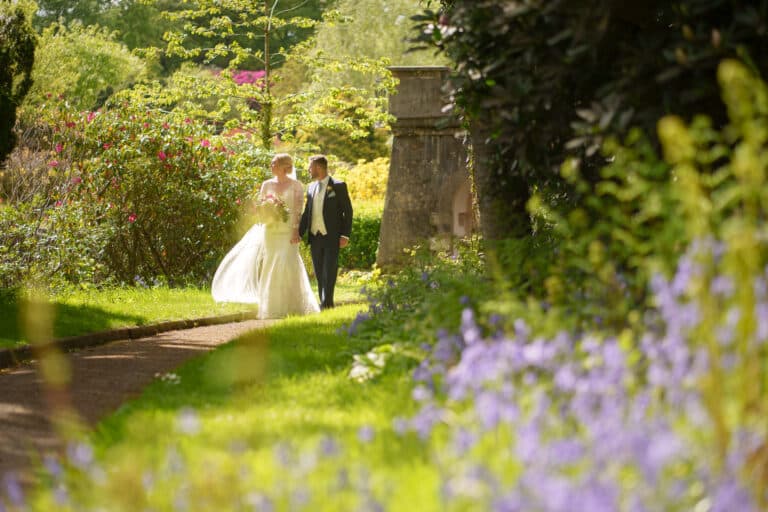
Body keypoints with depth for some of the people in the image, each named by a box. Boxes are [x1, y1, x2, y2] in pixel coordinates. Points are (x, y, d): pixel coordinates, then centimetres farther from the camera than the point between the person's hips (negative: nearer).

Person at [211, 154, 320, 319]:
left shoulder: (295, 185, 0)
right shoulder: (267, 185, 10)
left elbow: (298, 209, -5)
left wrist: (296, 230, -14)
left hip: (288, 230, -4)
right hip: (270, 229, 4)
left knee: (287, 265, -11)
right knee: (271, 266, 1)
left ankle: (291, 306, -4)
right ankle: (273, 307, 5)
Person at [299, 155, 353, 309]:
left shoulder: (338, 186, -2)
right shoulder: (311, 187, 14)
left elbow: (348, 211, -3)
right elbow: (306, 213, 15)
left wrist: (345, 235, -11)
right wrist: (299, 233, 5)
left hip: (332, 238, -5)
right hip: (315, 238, 5)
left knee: (329, 273, -11)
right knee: (319, 275, 6)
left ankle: (327, 304, -13)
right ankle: (324, 306, 12)